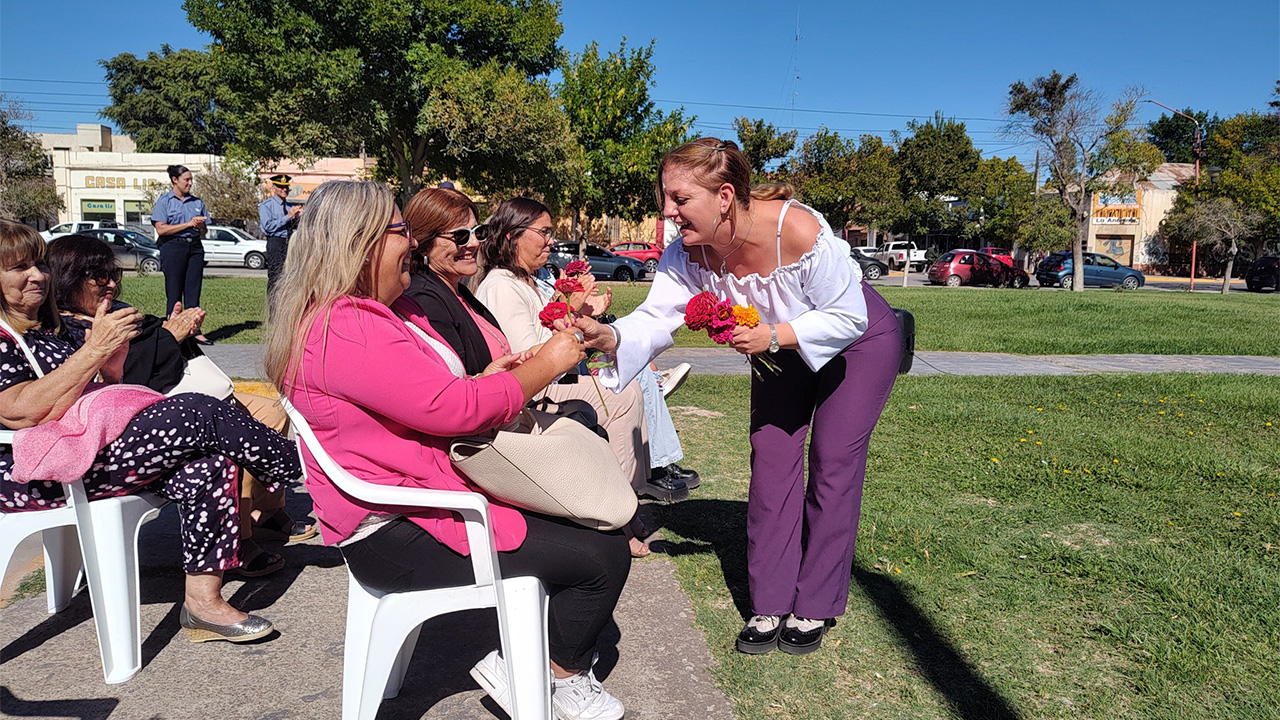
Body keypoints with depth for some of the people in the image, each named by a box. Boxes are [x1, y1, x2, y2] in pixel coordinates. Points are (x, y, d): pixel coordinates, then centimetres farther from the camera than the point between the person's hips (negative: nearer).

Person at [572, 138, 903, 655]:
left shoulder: (799, 231, -38)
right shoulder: (688, 253, -22)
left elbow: (849, 317, -29)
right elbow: (656, 319, -29)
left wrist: (773, 336, -40)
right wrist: (606, 337, -49)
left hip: (858, 340, -5)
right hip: (781, 345, 5)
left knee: (833, 464, -5)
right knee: (770, 461, 0)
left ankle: (816, 607, 9)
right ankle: (772, 604, 11)